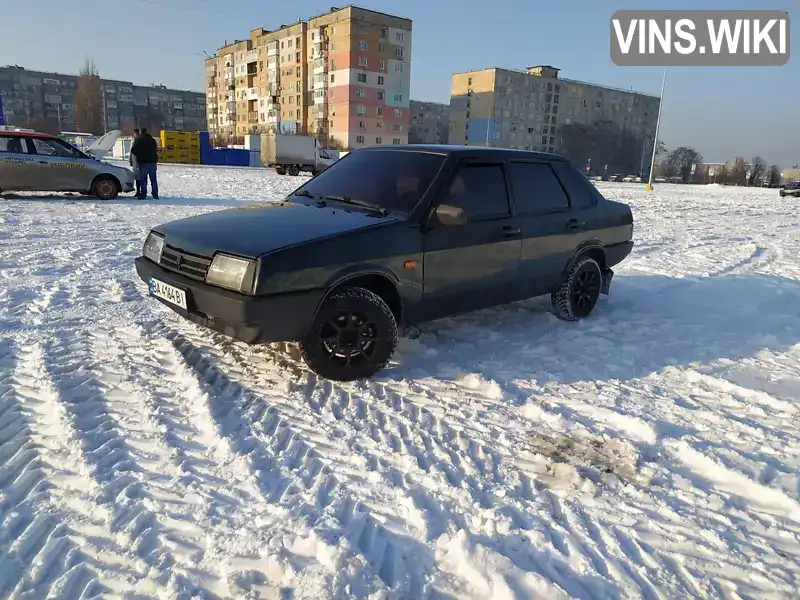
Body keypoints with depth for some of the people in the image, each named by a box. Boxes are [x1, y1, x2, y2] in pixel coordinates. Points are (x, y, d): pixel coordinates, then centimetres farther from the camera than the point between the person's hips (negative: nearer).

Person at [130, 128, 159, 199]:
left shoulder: (139, 140, -4)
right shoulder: (152, 140, 9)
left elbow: (133, 150, -3)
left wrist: (139, 155, 13)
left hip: (143, 162, -4)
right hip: (153, 161, 4)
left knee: (143, 179, -1)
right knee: (153, 179, 7)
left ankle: (143, 194, -3)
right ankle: (155, 195, 6)